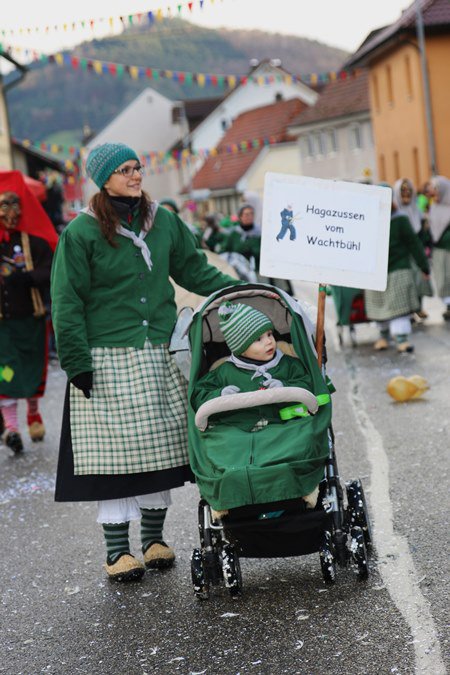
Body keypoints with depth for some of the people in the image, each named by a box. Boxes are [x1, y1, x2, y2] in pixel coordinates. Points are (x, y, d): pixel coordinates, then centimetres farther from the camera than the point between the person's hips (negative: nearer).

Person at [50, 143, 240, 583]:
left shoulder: (163, 222, 8)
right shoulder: (81, 233, -6)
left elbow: (194, 270, 17)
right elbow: (67, 304, -6)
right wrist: (78, 362, -10)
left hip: (157, 356, 5)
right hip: (107, 360, -4)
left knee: (161, 448, 8)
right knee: (114, 453, -2)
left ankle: (154, 538, 22)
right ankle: (117, 551, 8)